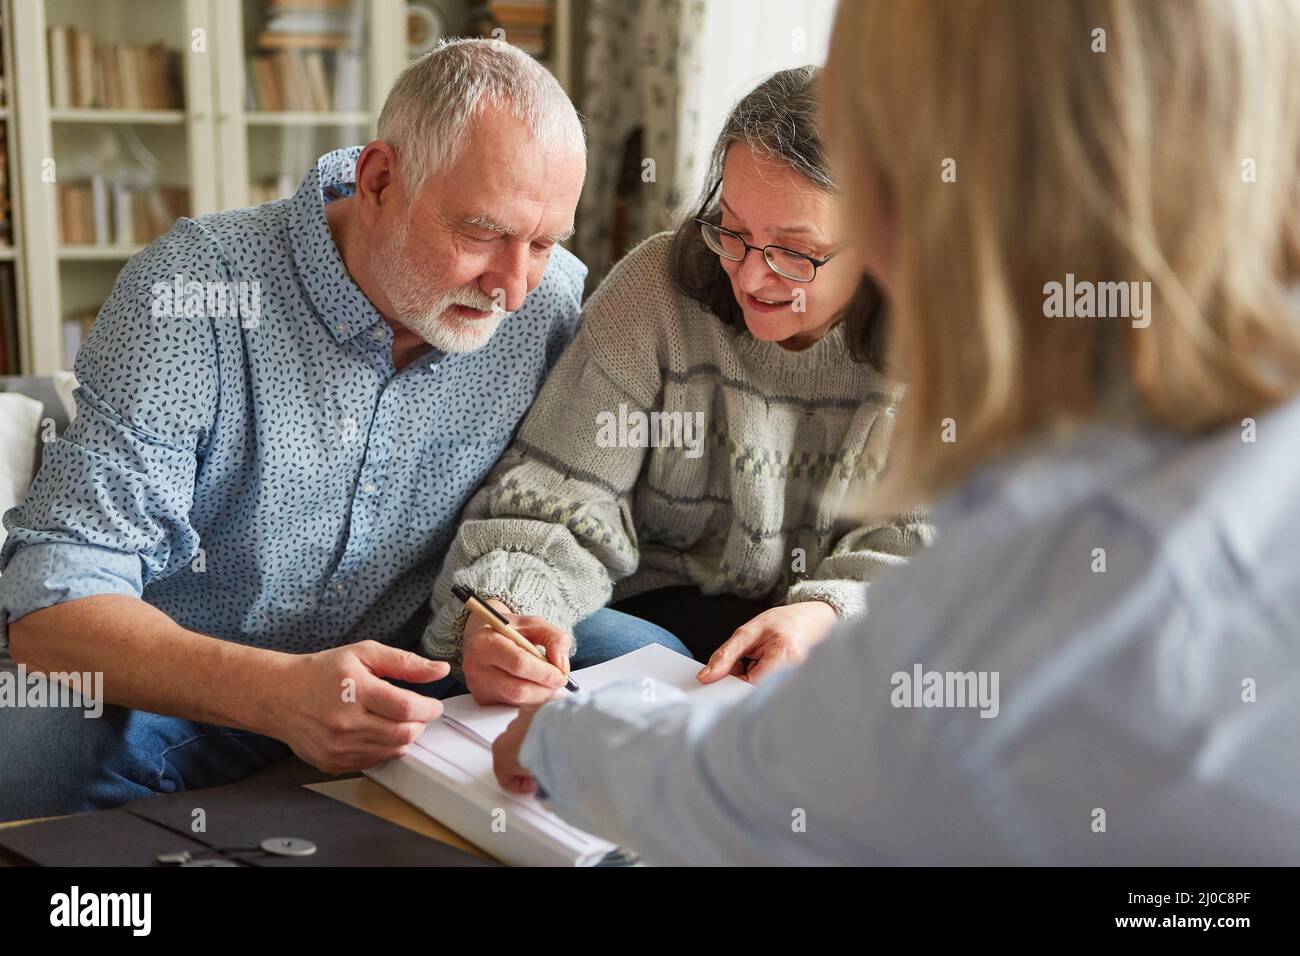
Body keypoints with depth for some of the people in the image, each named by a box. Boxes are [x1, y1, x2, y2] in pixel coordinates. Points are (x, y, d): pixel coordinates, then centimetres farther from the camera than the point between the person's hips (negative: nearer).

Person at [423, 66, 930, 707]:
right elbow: (558, 501, -13)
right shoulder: (656, 289, -10)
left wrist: (830, 611, -26)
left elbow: (930, 545, -5)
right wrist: (500, 611, -34)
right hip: (661, 611, -2)